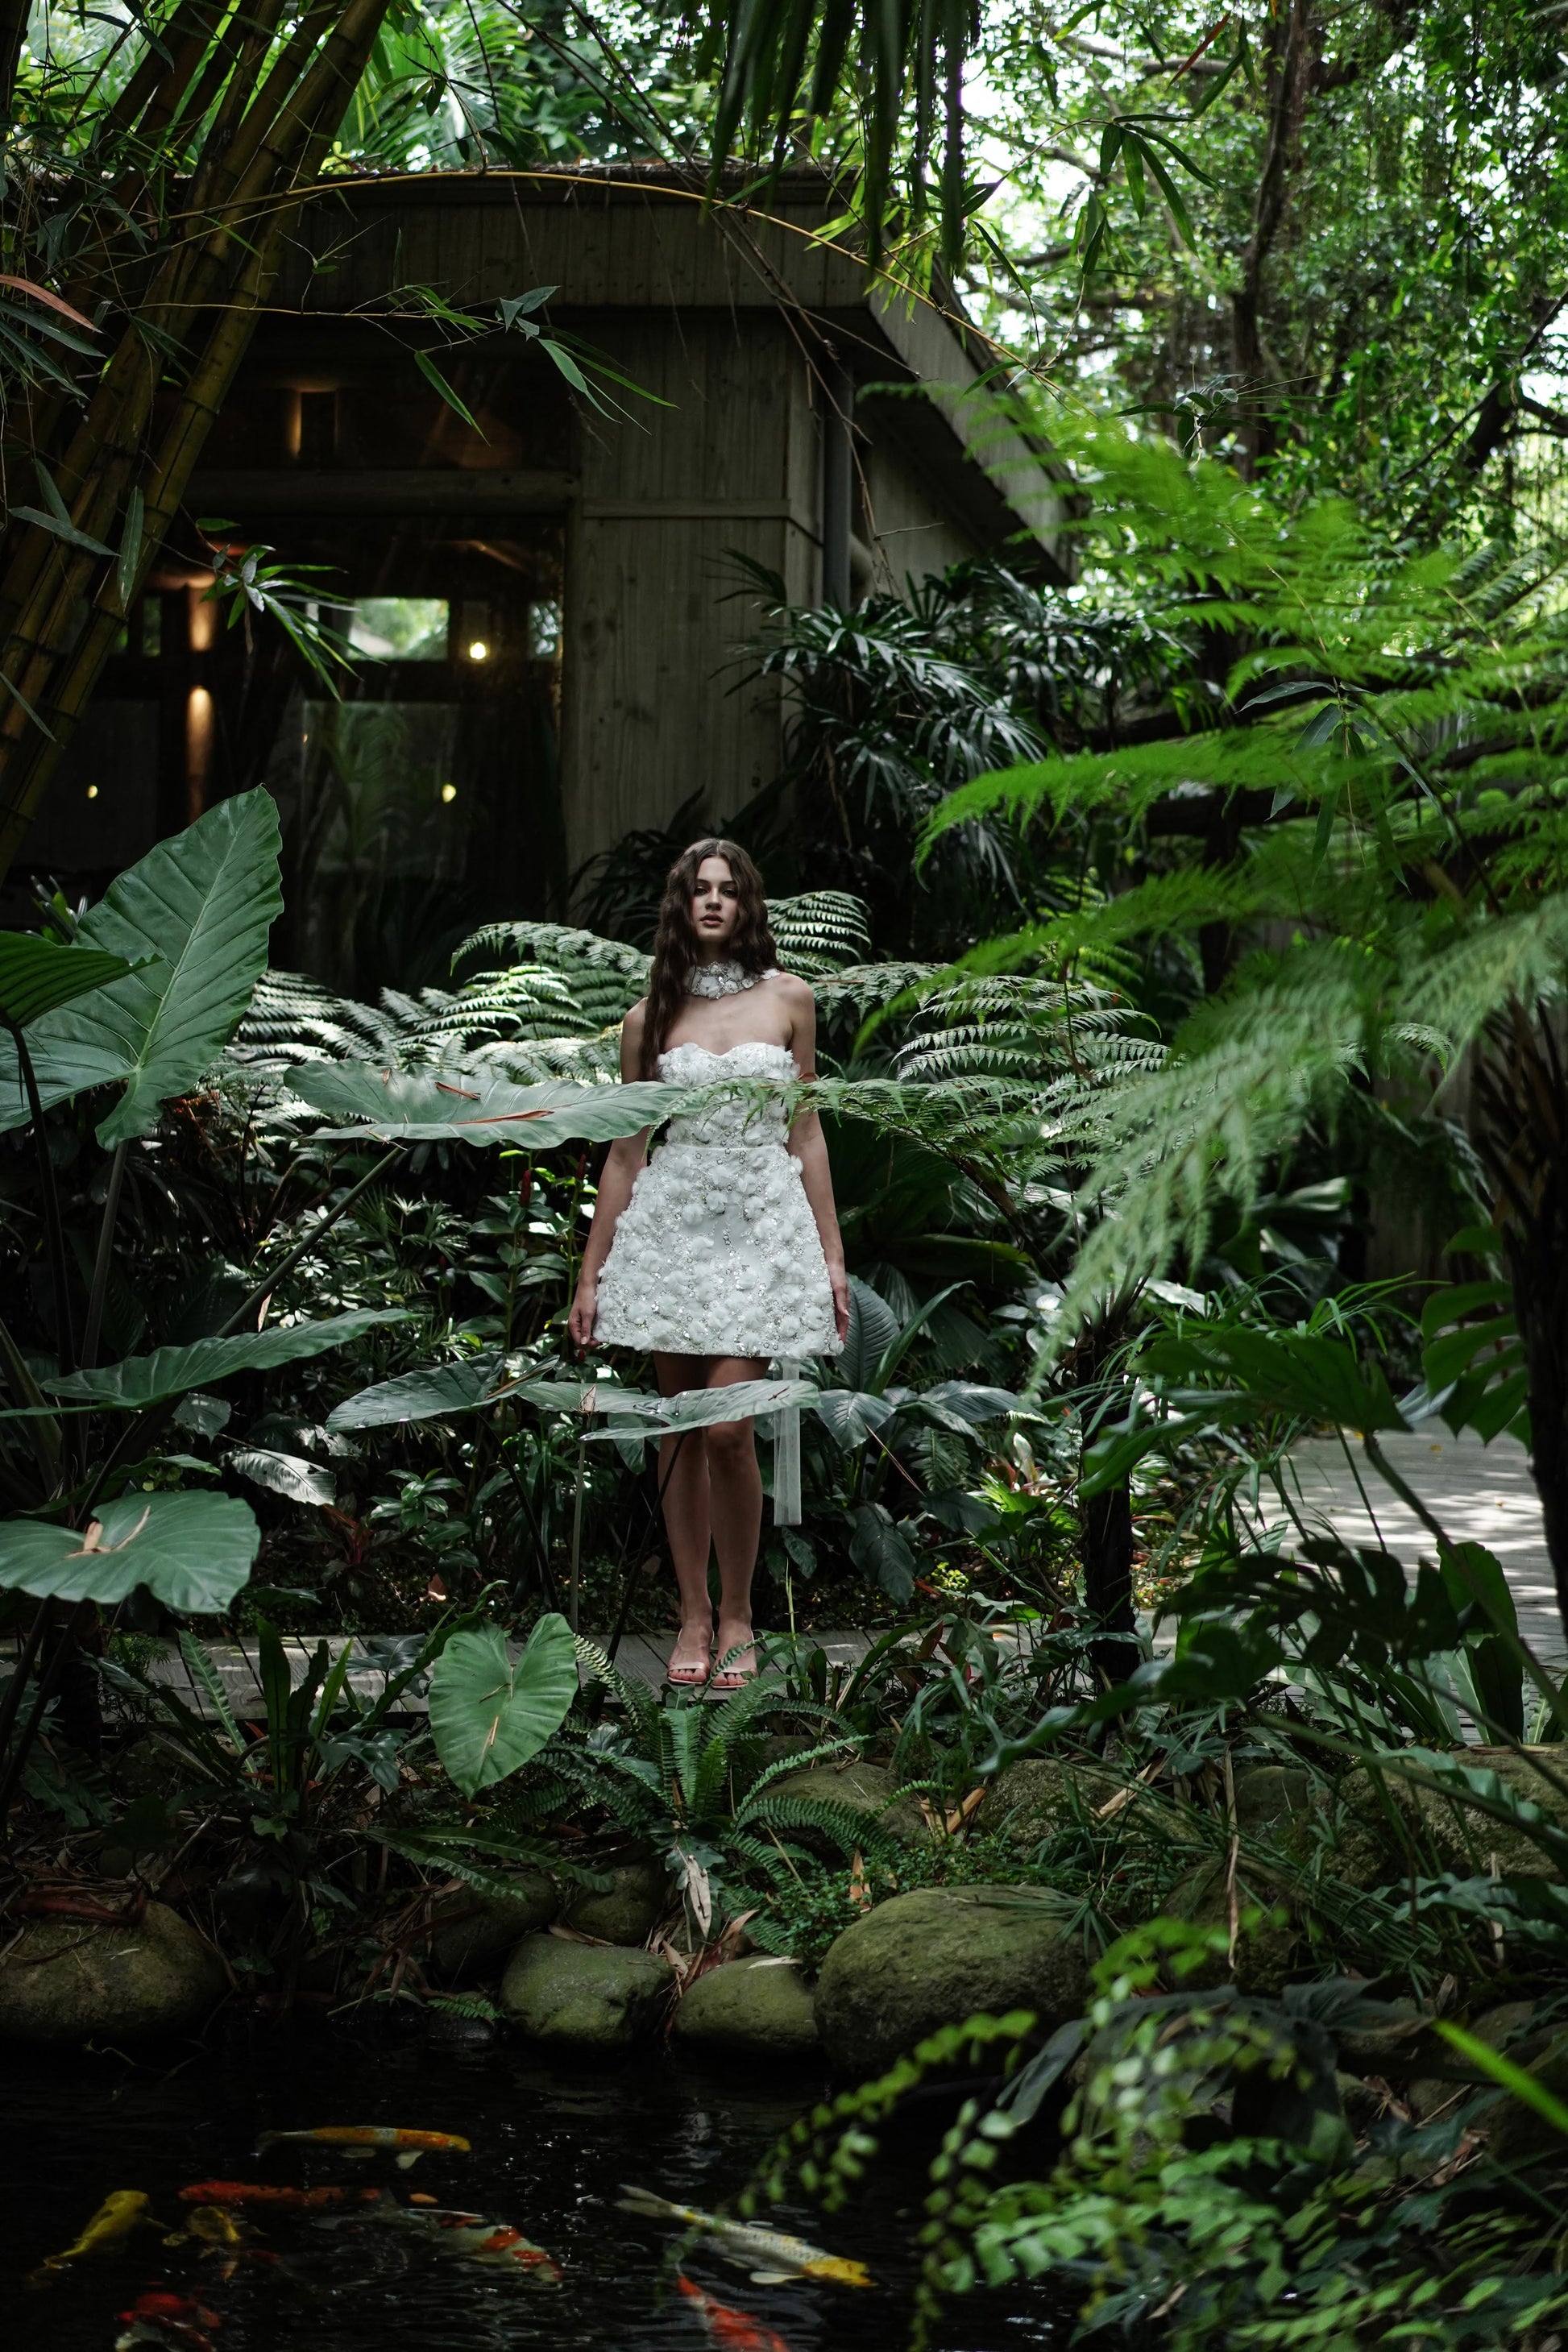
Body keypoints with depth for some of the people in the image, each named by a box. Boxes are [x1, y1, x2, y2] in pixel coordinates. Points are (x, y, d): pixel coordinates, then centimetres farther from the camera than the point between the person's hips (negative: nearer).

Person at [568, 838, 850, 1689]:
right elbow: (626, 1151, 9)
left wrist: (832, 1254, 6)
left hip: (763, 1220, -1)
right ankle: (693, 1614, 14)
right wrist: (590, 1274, 7)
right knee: (681, 1427, 4)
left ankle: (736, 1615, 4)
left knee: (728, 1428, -11)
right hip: (672, 1220, 1)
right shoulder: (650, 1018, 5)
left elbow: (805, 1133, 9)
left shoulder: (786, 999, 5)